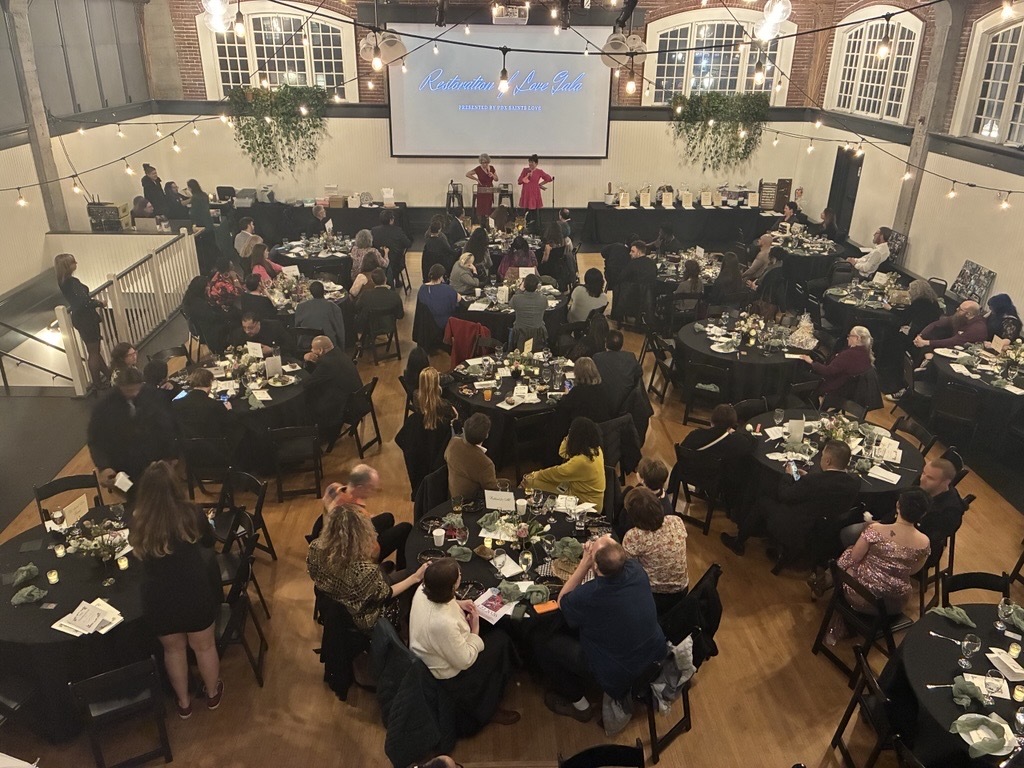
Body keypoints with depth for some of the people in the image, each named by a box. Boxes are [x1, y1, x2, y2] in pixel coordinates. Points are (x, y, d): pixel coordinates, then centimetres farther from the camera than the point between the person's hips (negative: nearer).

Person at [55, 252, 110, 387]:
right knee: (94, 352, 4)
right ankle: (97, 383, 14)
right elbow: (84, 302, -28)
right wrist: (99, 303, -12)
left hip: (79, 319, 9)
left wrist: (93, 301, 6)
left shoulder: (63, 282, 4)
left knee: (93, 350, 21)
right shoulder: (72, 282, -24)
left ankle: (107, 374, 36)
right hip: (86, 319, -9)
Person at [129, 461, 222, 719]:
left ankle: (184, 702, 45)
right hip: (195, 594, -1)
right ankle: (212, 693, 46)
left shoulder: (137, 522, -15)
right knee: (204, 646, 23)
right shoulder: (190, 513, -18)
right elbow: (209, 542, 3)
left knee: (173, 650, 26)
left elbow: (139, 554, 7)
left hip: (158, 600, 1)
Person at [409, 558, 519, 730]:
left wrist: (457, 604, -5)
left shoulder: (423, 590, -19)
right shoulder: (443, 623, -42)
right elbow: (465, 661, -27)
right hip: (447, 677, -8)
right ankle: (489, 710, 24)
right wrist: (475, 630, -15)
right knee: (501, 642, 7)